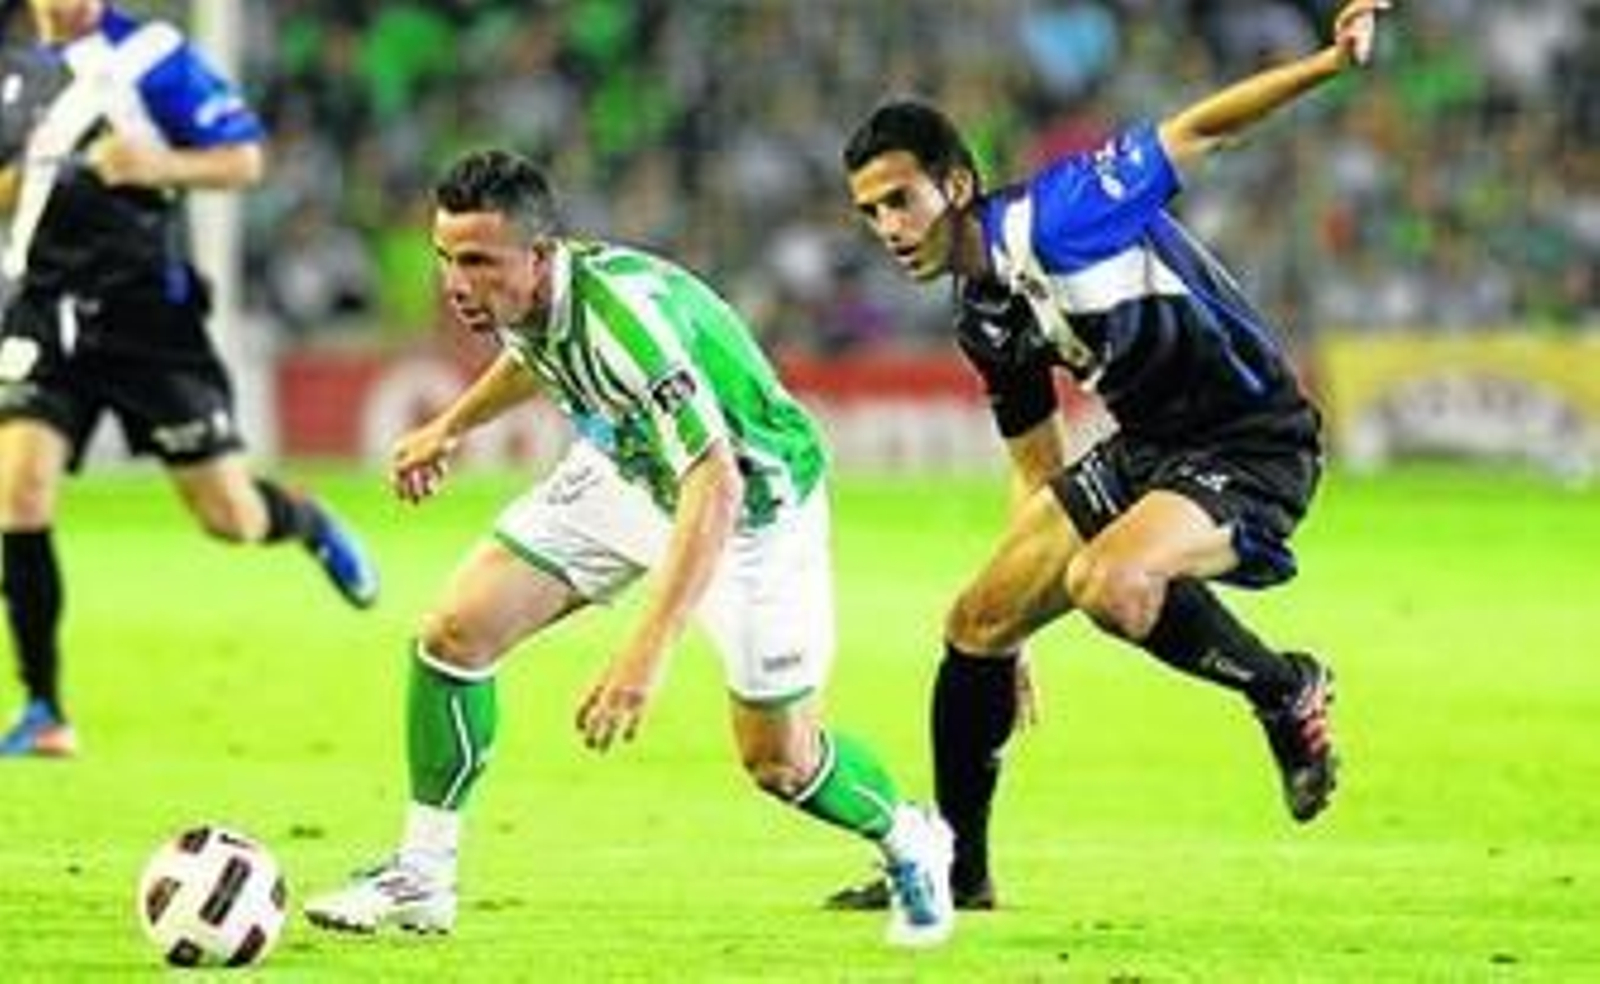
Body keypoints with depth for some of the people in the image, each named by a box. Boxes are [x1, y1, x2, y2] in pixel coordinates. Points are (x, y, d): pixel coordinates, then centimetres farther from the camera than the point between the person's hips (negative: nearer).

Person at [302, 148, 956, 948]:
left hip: (753, 496, -7)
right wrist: (451, 427, 24)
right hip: (625, 473, 7)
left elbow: (715, 489, -47)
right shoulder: (520, 292, -17)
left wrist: (648, 650, -54)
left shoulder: (621, 316, -41)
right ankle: (421, 879, 6)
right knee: (455, 632, -7)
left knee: (777, 761, 0)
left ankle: (909, 845, 32)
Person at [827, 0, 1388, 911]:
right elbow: (1040, 471, 18)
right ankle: (956, 872, 22)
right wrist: (1019, 633, 20)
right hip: (1148, 447, 9)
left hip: (1253, 442, -9)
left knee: (1110, 583, -34)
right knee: (977, 625, 7)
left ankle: (1289, 693, -9)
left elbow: (1197, 132, -21)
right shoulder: (986, 320, 6)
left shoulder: (1050, 220, -19)